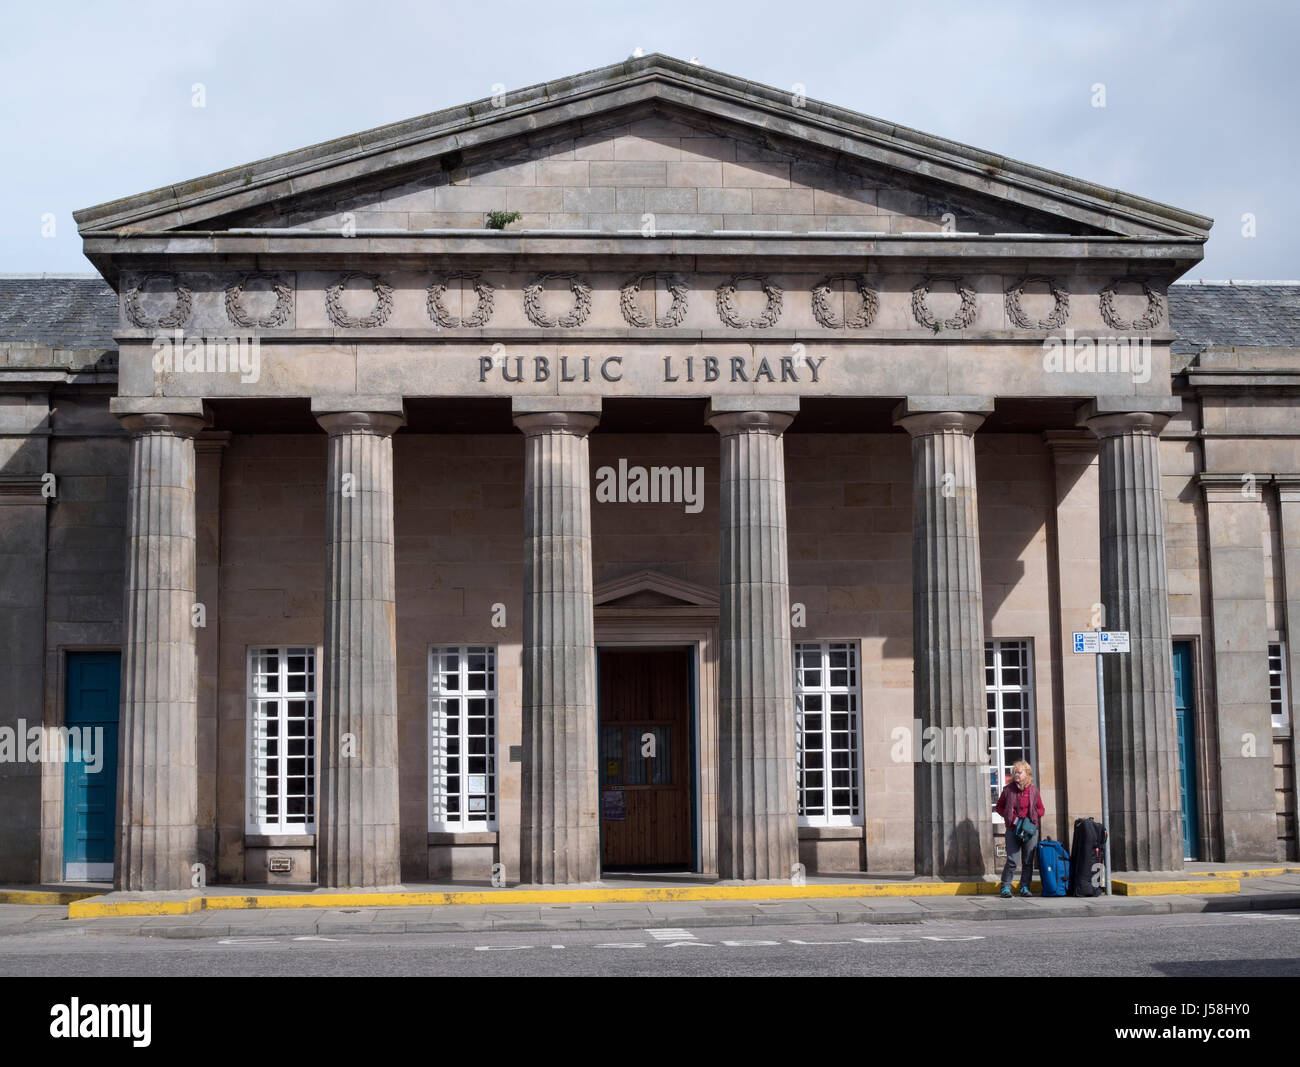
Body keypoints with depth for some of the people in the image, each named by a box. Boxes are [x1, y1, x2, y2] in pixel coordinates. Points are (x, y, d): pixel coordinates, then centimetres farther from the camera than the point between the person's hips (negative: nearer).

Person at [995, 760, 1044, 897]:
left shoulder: (1033, 790, 5)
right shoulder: (1008, 789, 3)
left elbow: (1040, 809, 13)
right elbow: (999, 807, 10)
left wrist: (1031, 819, -5)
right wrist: (1012, 818, -3)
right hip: (1013, 829, -1)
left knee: (1028, 861, 3)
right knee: (1011, 860, -7)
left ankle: (1024, 887, 11)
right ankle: (1006, 887, 1)